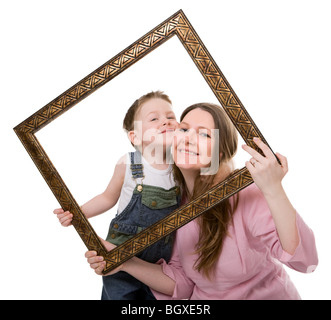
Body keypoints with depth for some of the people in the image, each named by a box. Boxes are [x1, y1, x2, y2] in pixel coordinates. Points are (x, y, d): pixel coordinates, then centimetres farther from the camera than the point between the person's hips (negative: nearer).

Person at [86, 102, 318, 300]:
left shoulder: (246, 194, -21)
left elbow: (304, 260, -28)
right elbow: (181, 283, -1)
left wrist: (274, 191, -38)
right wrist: (125, 262, -11)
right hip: (204, 298, 2)